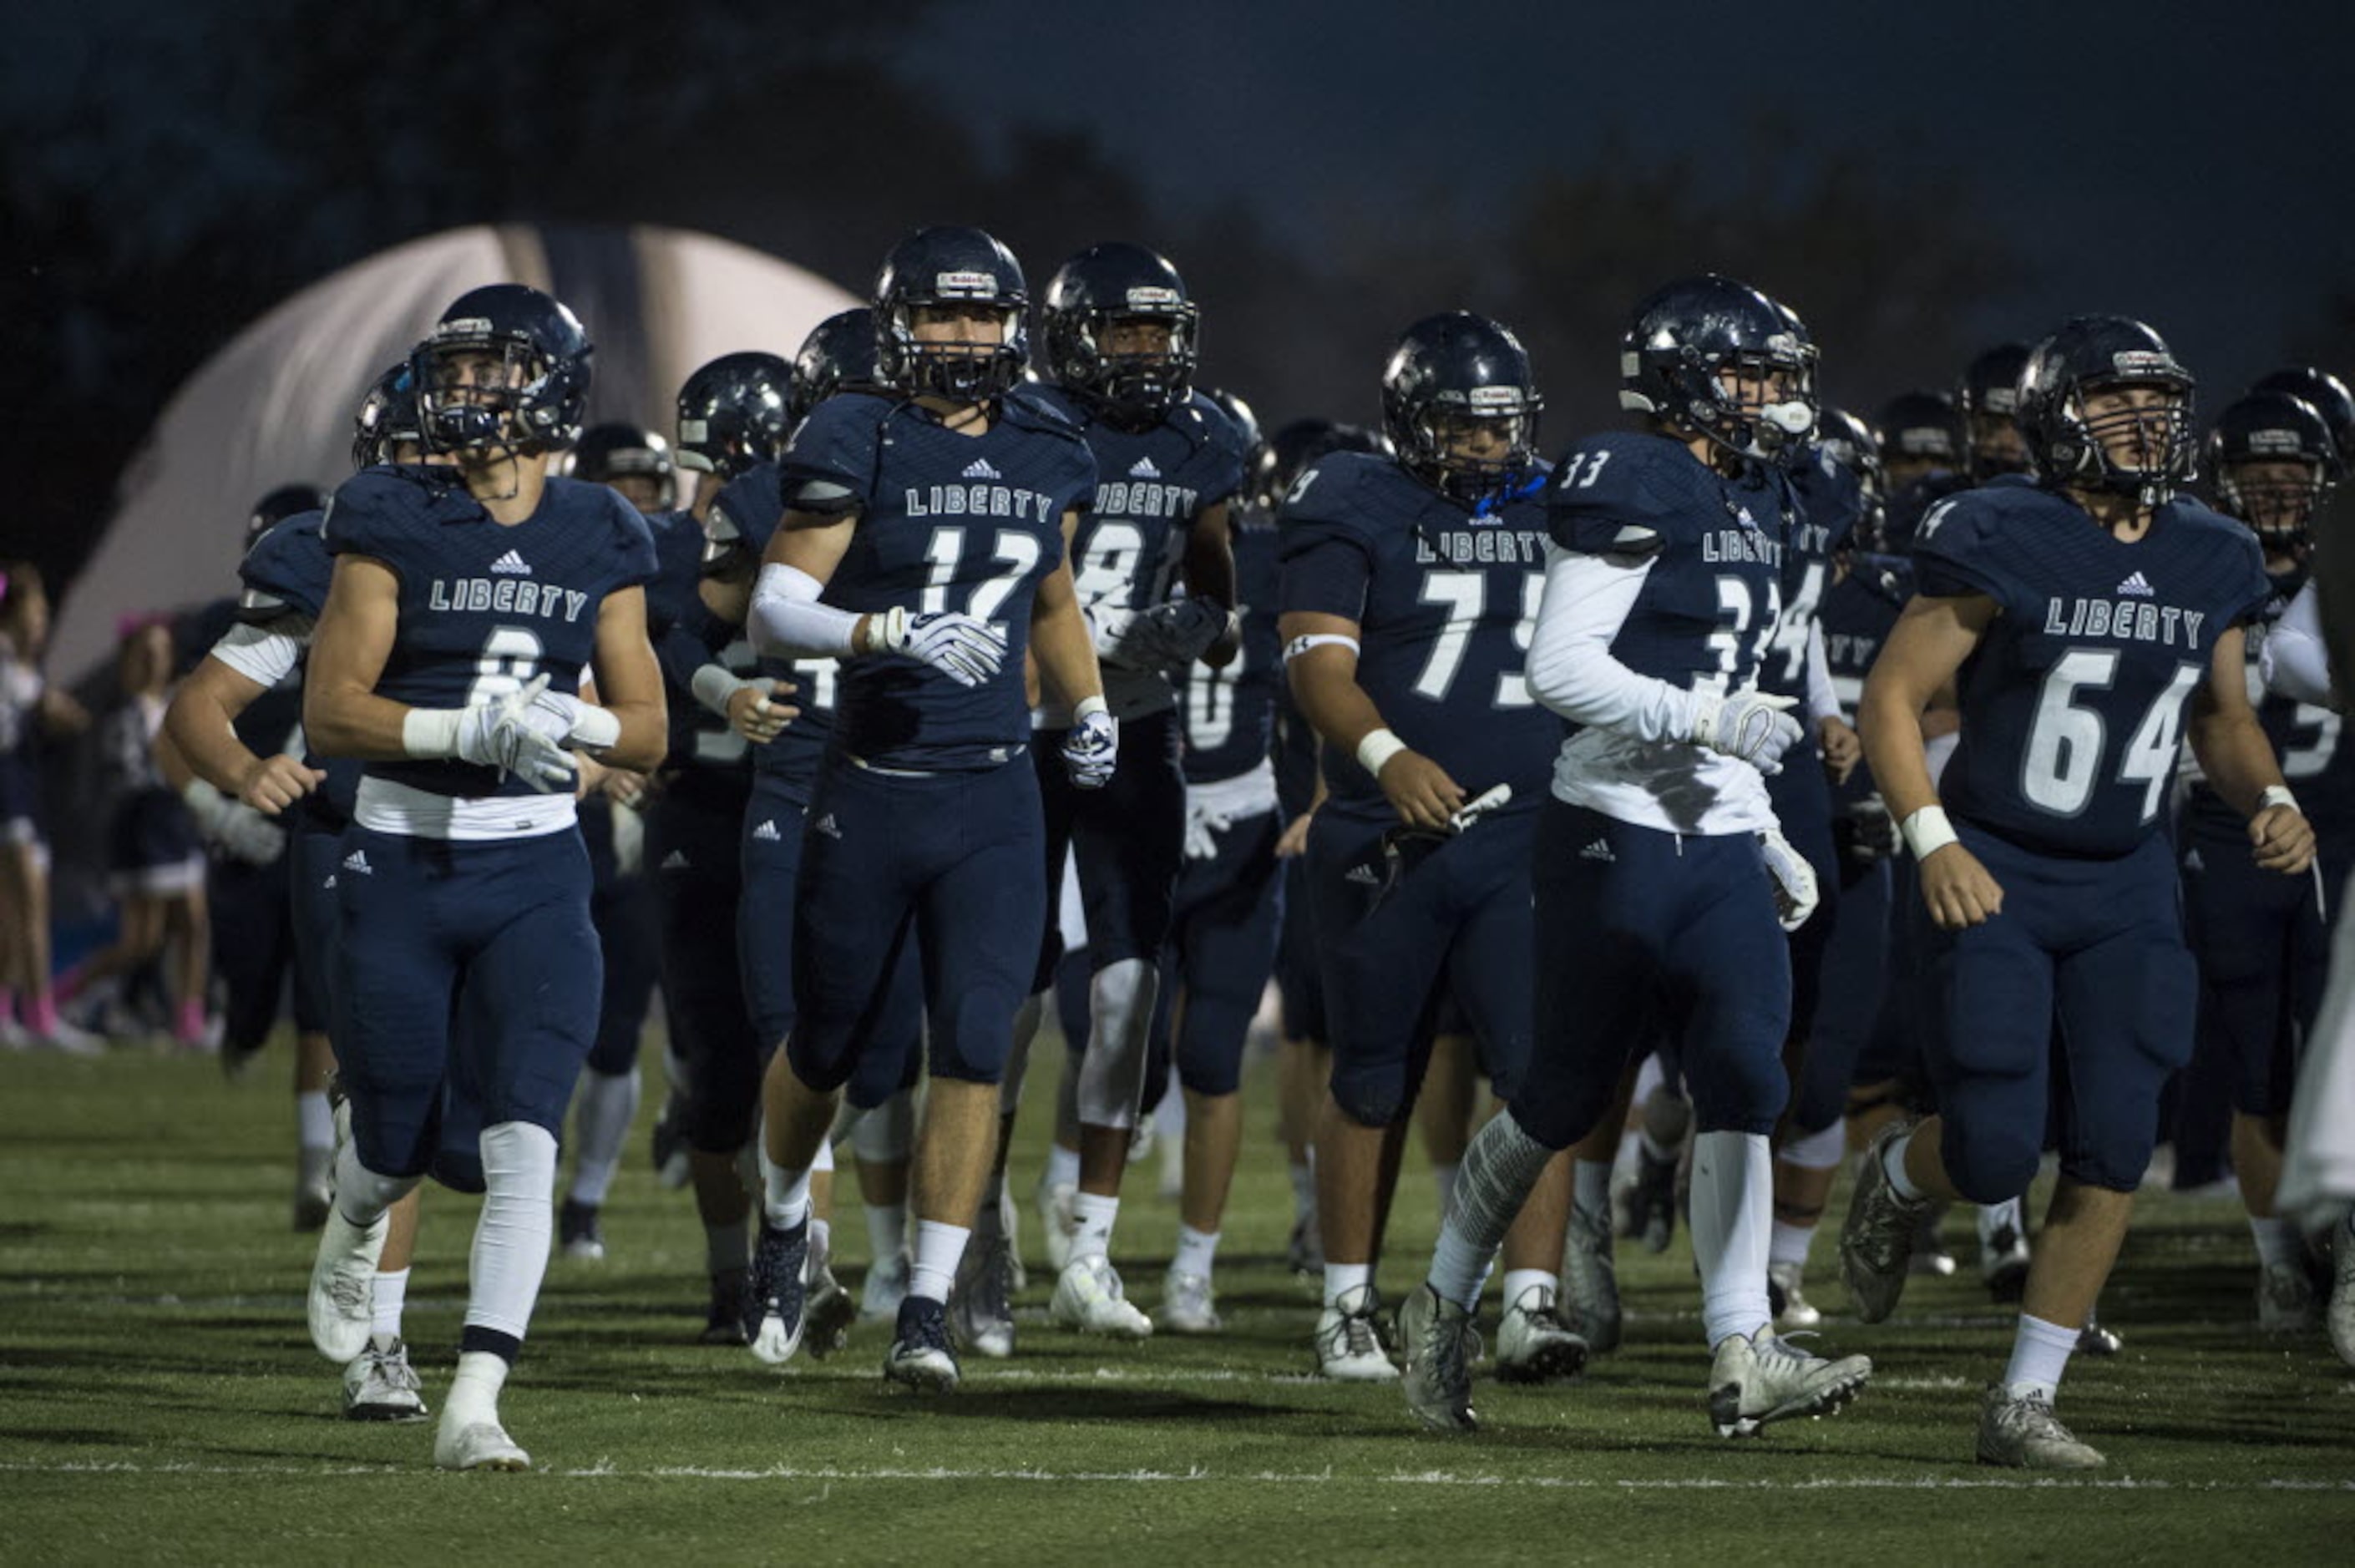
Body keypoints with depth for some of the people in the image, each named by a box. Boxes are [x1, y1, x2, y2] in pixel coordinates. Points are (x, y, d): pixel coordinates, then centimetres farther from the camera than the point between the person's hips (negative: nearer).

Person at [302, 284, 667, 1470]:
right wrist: (472, 727, -23)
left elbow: (647, 731, 7)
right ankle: (352, 1237, 48)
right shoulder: (393, 524, -5)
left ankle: (473, 1408, -14)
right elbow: (329, 711, -11)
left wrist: (571, 719, -14)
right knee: (400, 1143, 10)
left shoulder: (599, 541, 3)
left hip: (535, 874, 1)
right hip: (401, 866, -1)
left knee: (521, 1145, -13)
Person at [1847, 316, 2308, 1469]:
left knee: (2113, 1149, -6)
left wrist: (2268, 800, -4)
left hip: (2125, 886, 4)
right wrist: (1933, 842, -22)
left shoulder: (2207, 564, 3)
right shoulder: (2004, 545, -13)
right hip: (1996, 880, -4)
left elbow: (2224, 720, 17)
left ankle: (2024, 1403, 4)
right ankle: (1899, 1176, 28)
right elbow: (1891, 699, -10)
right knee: (1997, 1157, -10)